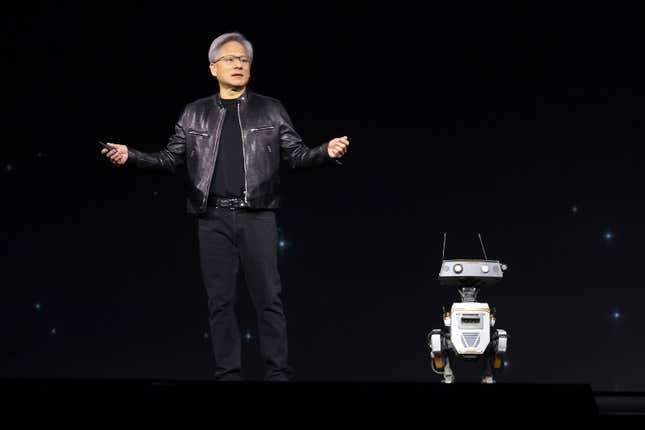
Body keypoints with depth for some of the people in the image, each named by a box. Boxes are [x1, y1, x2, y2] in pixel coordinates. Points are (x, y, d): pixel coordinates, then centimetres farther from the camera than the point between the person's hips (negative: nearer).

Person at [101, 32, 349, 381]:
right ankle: (227, 373, 11)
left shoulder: (271, 110, 9)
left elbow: (296, 154, 5)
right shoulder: (194, 114, 11)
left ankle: (278, 373, 4)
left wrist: (327, 152, -13)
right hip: (214, 219, 1)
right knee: (220, 300, 4)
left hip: (257, 217, -1)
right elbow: (171, 159, 10)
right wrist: (131, 156, -3)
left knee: (268, 298, -2)